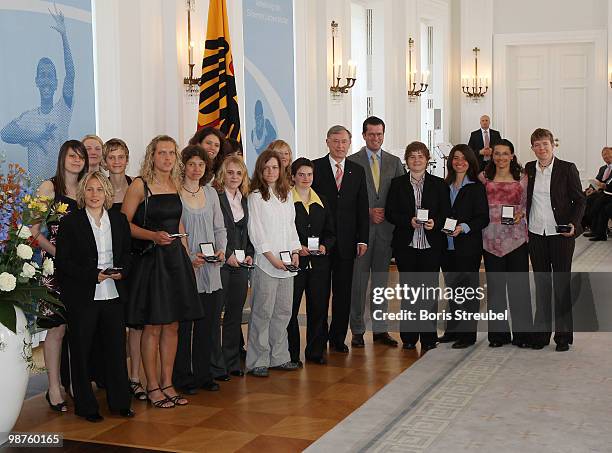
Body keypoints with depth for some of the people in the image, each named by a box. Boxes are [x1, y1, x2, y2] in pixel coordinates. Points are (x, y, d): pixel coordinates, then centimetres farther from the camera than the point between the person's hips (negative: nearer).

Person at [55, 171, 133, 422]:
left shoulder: (119, 220, 10)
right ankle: (86, 406, 15)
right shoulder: (70, 222, -2)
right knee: (82, 350, 4)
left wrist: (121, 271, -5)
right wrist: (93, 275, -16)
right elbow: (63, 261, -6)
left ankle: (120, 401, 17)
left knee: (116, 347, 5)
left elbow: (127, 252, 16)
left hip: (113, 294, 3)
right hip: (81, 296, -3)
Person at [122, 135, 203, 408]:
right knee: (153, 327, -1)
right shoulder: (139, 185, -7)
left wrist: (187, 252, 13)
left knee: (172, 325, 9)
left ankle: (167, 383, 19)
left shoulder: (176, 184, 11)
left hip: (175, 259, 6)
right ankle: (152, 387, 10)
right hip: (150, 260, -6)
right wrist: (153, 236, -20)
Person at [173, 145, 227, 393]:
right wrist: (187, 257, -16)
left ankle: (203, 374, 20)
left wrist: (221, 250, 0)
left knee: (208, 324, 9)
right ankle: (182, 377, 12)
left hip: (210, 270, 5)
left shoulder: (211, 193, 13)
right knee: (183, 326, 1)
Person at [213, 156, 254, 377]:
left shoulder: (245, 200, 15)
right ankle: (216, 364, 4)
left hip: (240, 264, 6)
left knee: (236, 313, 8)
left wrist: (249, 254, 6)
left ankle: (232, 362, 16)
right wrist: (227, 255, -12)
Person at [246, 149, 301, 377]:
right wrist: (272, 257, -12)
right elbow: (256, 231, -8)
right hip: (266, 262, -6)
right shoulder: (256, 196, -4)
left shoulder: (286, 194, 15)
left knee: (284, 311, 9)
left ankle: (279, 357, 18)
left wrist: (295, 252, 5)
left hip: (287, 263, 6)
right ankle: (258, 361, 2)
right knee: (263, 312, -5)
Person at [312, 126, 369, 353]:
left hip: (346, 240, 3)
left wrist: (362, 239, 3)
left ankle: (338, 338, 18)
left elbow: (362, 207, 10)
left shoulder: (358, 171, 10)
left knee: (343, 292, 7)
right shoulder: (315, 167, 0)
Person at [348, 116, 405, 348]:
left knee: (381, 279, 9)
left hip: (385, 227, 3)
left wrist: (387, 212, -7)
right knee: (358, 279, 0)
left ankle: (380, 329, 15)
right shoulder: (352, 162, 0)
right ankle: (357, 330, 8)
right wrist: (367, 212, -11)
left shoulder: (394, 162, 11)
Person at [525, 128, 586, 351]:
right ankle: (541, 331, 17)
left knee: (562, 283, 2)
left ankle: (563, 334, 10)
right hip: (536, 234, 3)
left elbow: (579, 200, -3)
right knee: (541, 283, 9)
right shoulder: (528, 169, 7)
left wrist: (573, 224, -16)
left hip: (560, 234, -3)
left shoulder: (567, 169, -4)